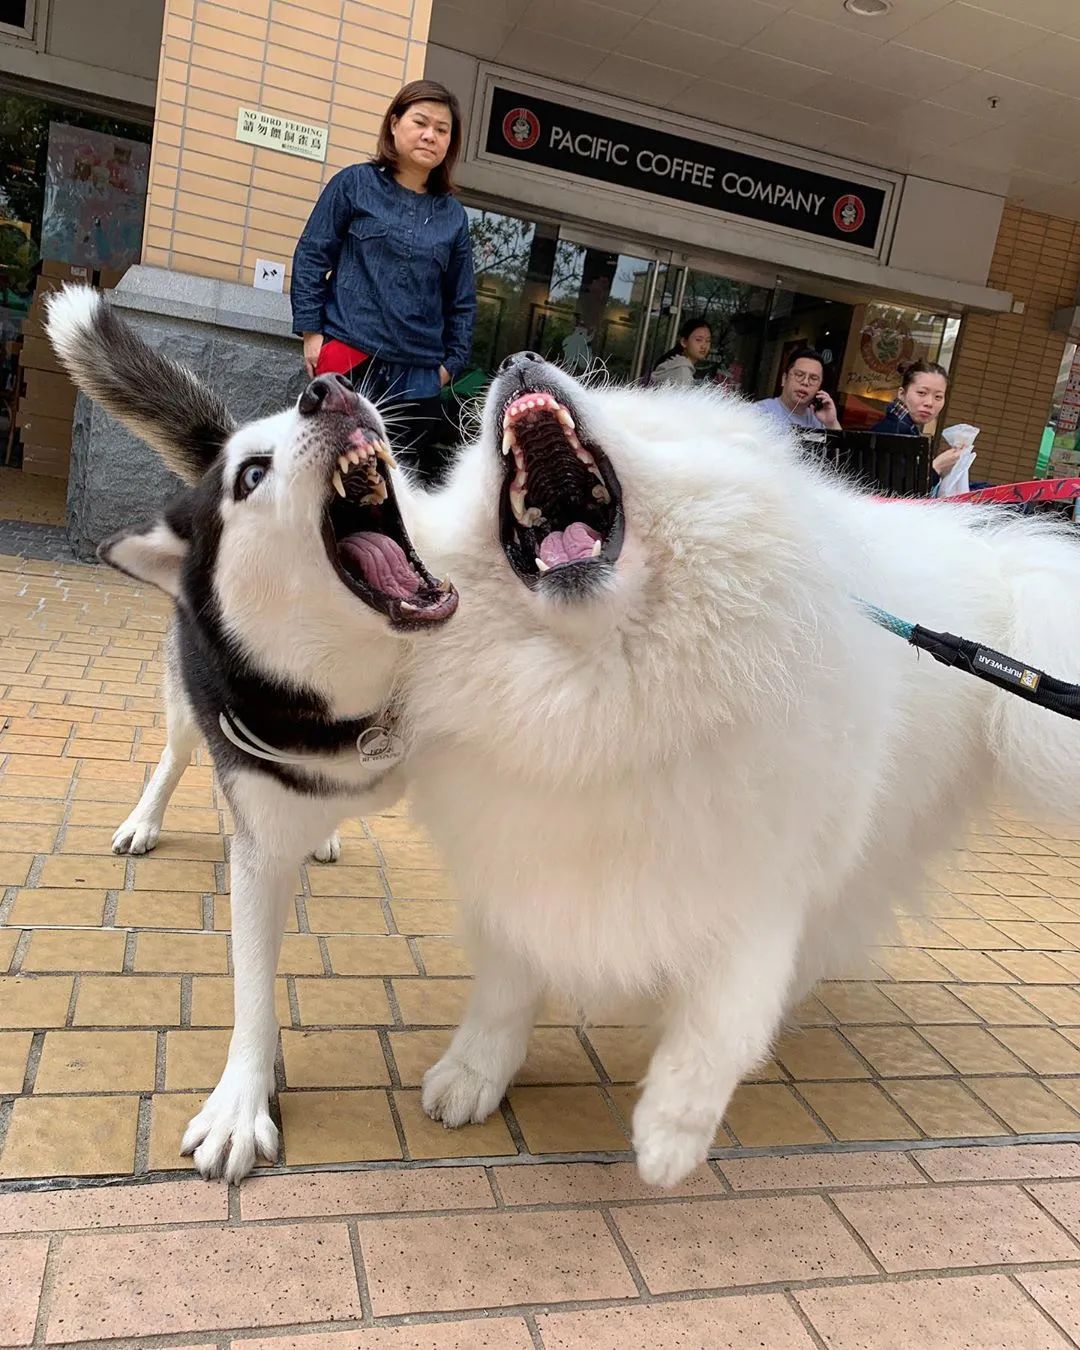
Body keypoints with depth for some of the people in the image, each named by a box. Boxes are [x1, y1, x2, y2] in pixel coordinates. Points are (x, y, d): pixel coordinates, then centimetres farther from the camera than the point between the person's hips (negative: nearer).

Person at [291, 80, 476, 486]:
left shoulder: (453, 214, 10)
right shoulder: (355, 183, 4)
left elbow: (462, 300, 14)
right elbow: (311, 257, 3)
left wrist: (452, 362, 6)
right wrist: (311, 331, -4)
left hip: (419, 375, 3)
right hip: (349, 358, -2)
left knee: (410, 478, 4)